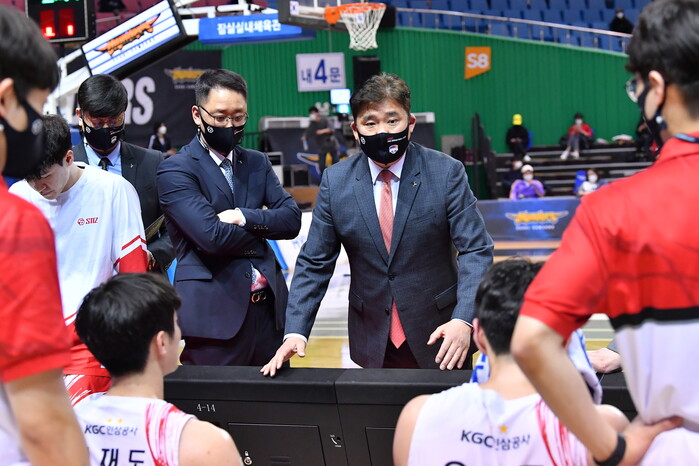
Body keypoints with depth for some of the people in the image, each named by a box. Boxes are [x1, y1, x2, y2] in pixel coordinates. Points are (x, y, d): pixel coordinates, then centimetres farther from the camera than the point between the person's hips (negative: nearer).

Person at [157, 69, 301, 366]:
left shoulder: (257, 163, 15)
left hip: (269, 307, 5)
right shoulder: (175, 171, -4)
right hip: (215, 315, -5)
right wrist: (263, 225, -1)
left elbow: (292, 220, 3)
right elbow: (211, 236, -16)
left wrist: (245, 218, -13)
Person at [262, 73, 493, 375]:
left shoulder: (447, 172, -8)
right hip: (373, 345, 1)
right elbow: (314, 263, 0)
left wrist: (464, 319, -25)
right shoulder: (335, 181, -2)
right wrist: (295, 332, -11)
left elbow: (476, 250, -10)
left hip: (438, 338, -1)